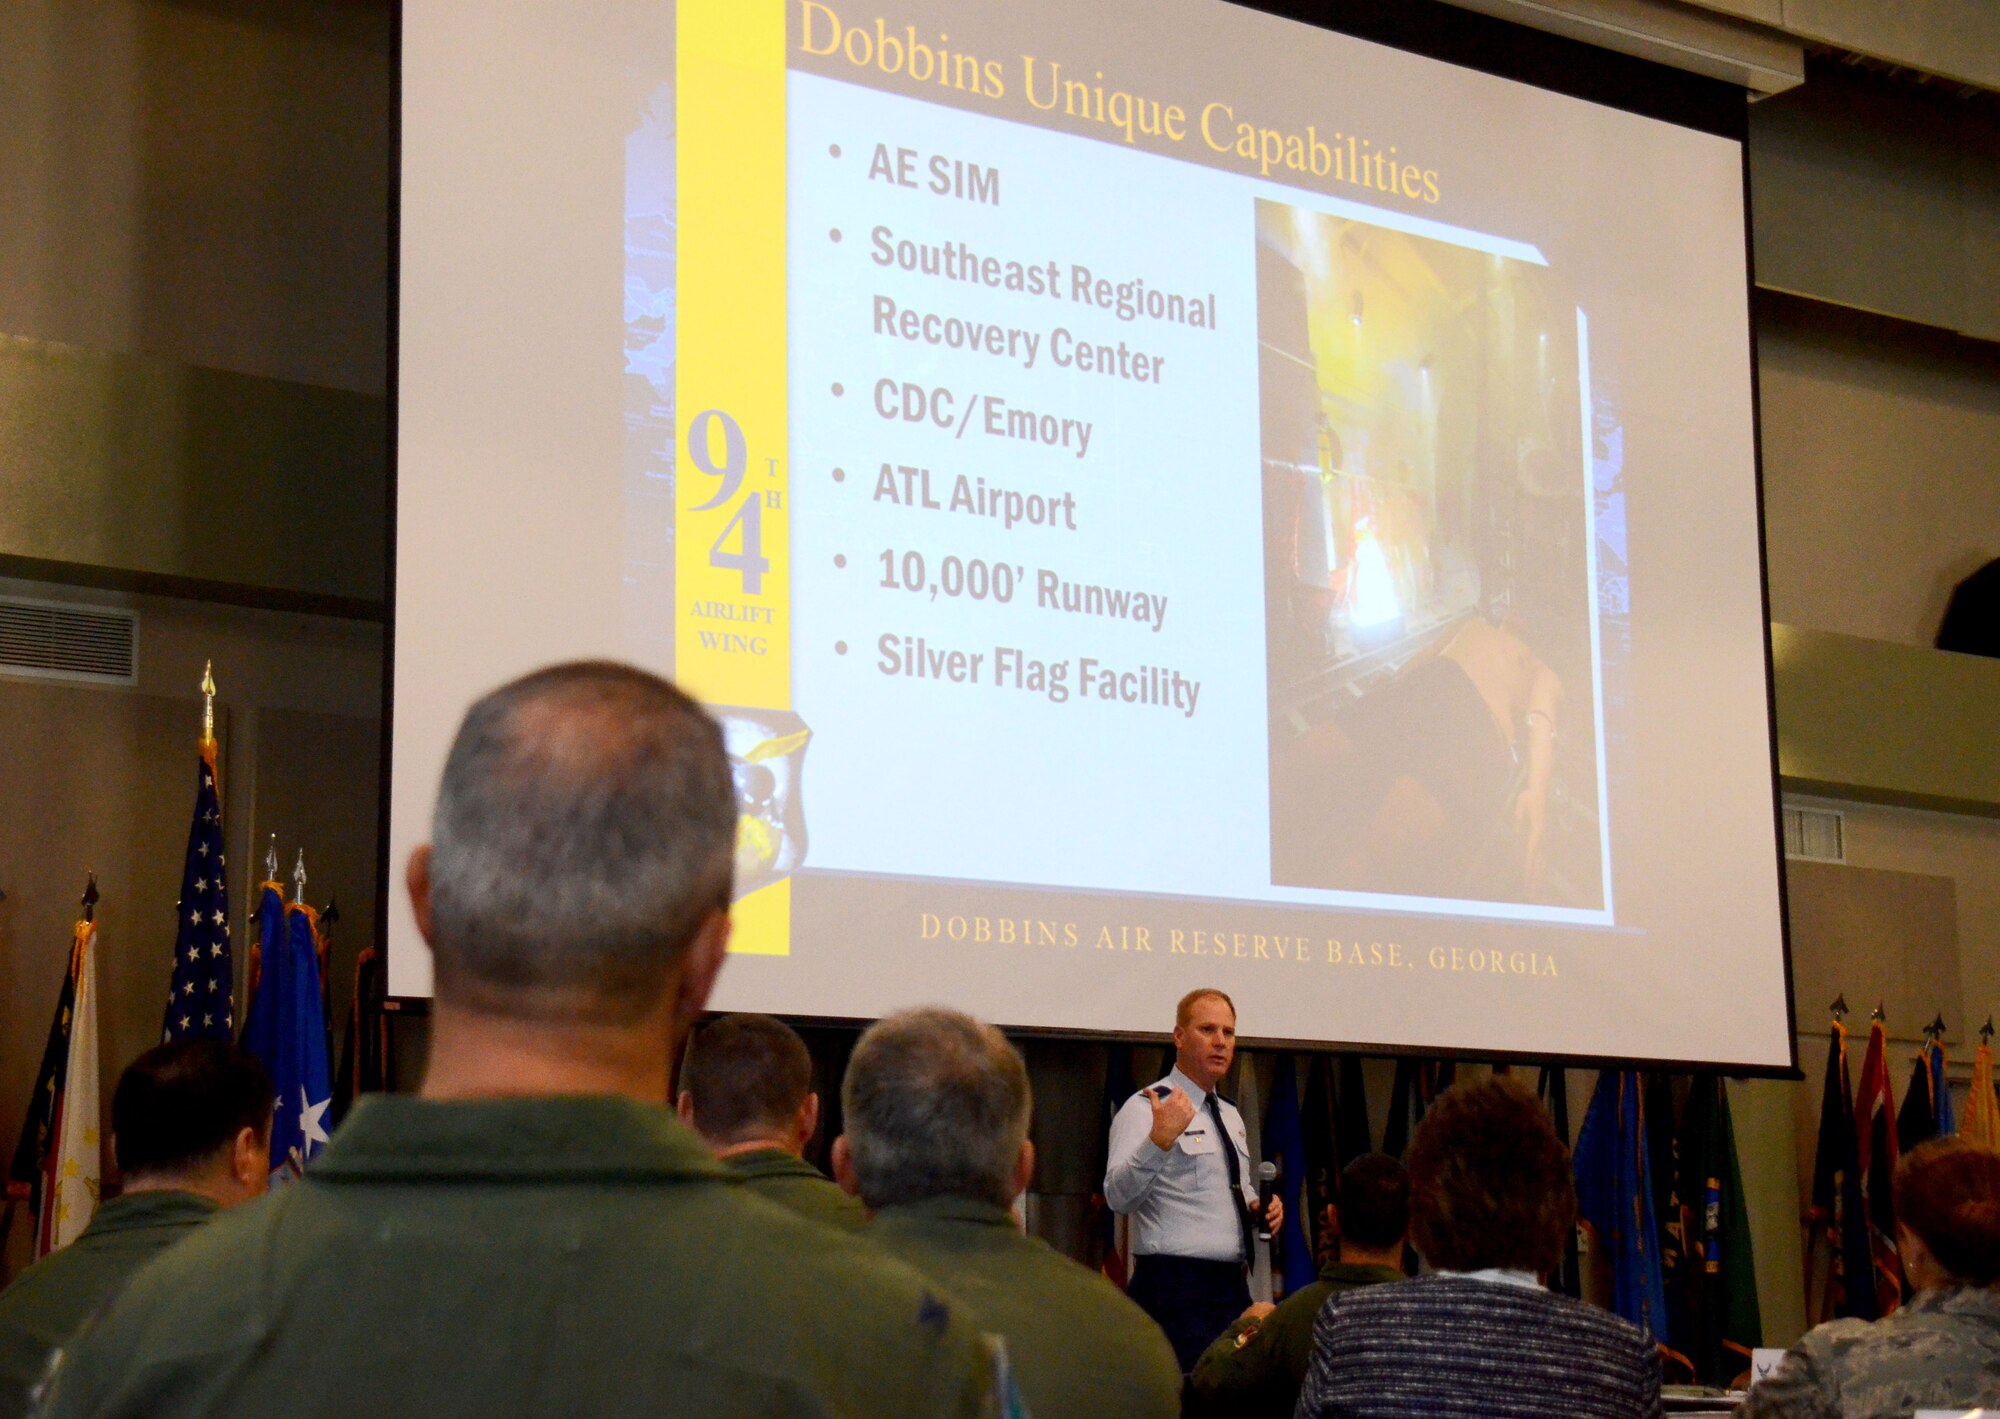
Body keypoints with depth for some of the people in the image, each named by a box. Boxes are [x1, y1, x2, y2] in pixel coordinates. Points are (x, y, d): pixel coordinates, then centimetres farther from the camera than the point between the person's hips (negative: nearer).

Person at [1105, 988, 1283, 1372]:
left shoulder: (1231, 1116, 19)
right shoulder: (1147, 1108, -7)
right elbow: (1119, 1197, -21)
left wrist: (1259, 1207, 8)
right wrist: (1160, 1140, -36)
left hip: (1233, 1287, 8)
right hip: (1177, 1292, -8)